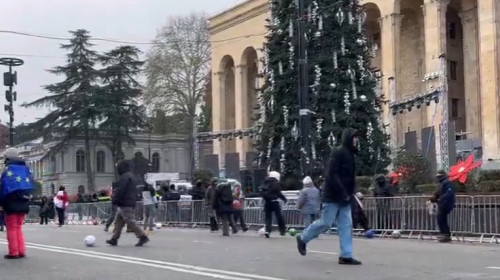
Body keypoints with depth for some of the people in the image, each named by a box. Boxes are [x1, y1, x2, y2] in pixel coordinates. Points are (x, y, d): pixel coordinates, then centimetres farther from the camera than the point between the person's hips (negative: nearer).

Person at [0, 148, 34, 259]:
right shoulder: (25, 168, 10)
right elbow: (30, 185, 10)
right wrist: (27, 197, 13)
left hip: (12, 202, -6)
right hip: (23, 202, 6)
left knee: (11, 228, 2)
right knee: (18, 227, 16)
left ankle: (13, 252, 0)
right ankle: (21, 251, 11)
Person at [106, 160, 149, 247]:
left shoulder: (125, 177, -13)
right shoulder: (131, 176, 20)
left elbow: (121, 190, -20)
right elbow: (134, 191, 25)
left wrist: (114, 199, -12)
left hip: (125, 204, -10)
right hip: (131, 203, 10)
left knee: (130, 221, -10)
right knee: (119, 221, 11)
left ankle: (143, 236, -10)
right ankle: (114, 239, 12)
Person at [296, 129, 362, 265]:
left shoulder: (350, 155, 14)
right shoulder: (339, 153, -13)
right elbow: (332, 175, -20)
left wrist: (350, 193, 11)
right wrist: (343, 193, -22)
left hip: (344, 198, 9)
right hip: (333, 196, -9)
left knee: (346, 225, 2)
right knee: (326, 223, -3)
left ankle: (346, 256, 2)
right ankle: (303, 239, 18)